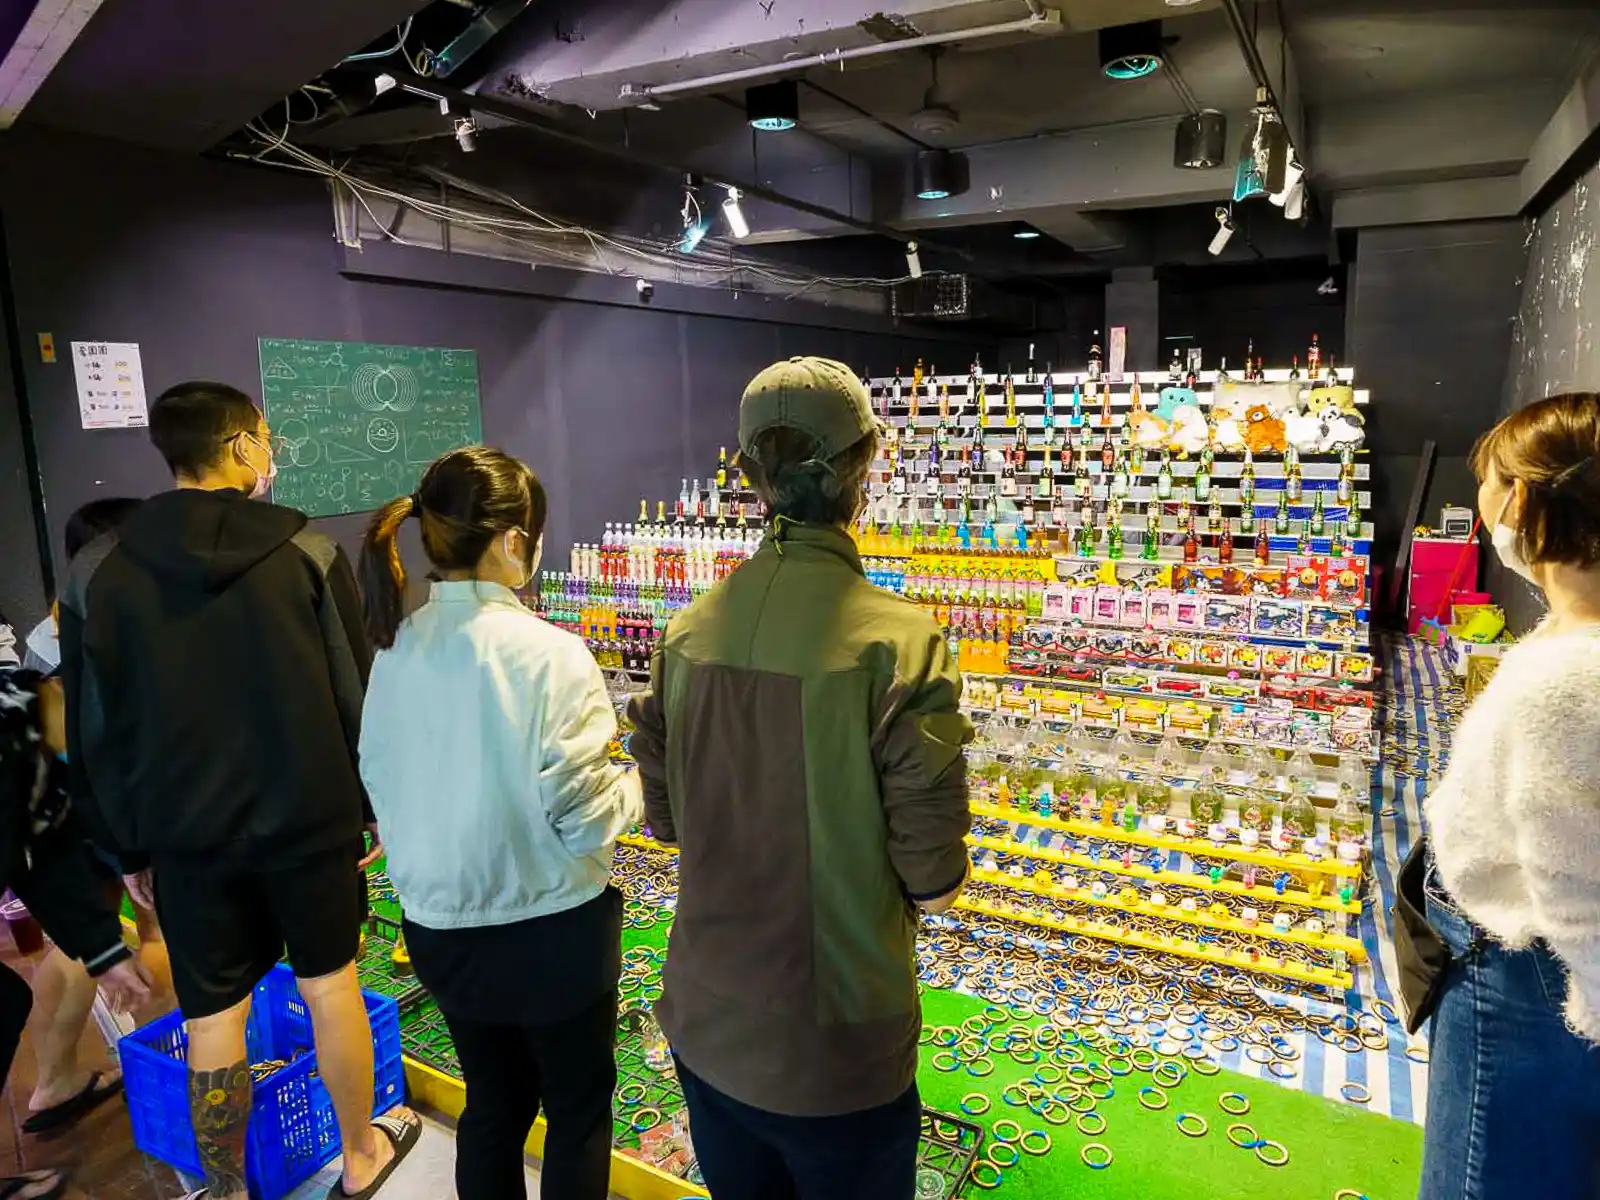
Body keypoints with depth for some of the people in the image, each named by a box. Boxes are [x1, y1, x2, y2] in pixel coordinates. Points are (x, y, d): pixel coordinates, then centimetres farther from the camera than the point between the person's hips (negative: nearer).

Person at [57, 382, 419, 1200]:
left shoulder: (96, 572, -4)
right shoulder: (308, 553, -10)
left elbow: (95, 733, 1)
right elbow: (356, 696, -6)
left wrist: (128, 846, 12)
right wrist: (376, 804, 5)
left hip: (187, 835, 1)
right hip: (308, 819, -1)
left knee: (213, 1017, 13)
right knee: (331, 983, 15)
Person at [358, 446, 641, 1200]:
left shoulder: (395, 649, -6)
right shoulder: (548, 654, -23)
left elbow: (380, 786, 4)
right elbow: (586, 820, -20)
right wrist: (639, 785, -1)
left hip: (439, 929, 5)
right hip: (552, 932, -5)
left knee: (491, 1103, 25)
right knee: (578, 1108, 19)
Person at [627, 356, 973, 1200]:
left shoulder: (690, 633, -6)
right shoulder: (896, 642, -23)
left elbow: (665, 820, 4)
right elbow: (932, 885, -18)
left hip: (704, 1027, 5)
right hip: (835, 1050, -4)